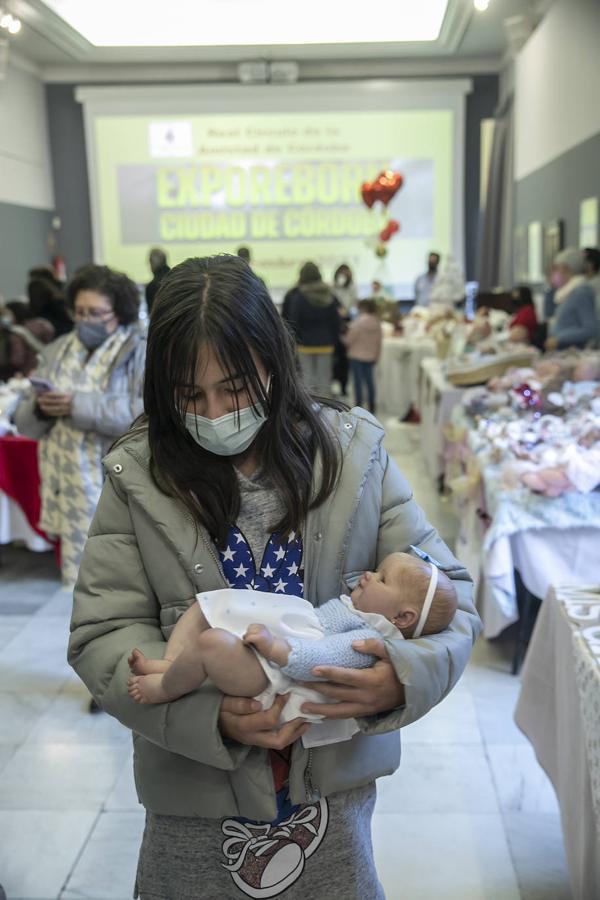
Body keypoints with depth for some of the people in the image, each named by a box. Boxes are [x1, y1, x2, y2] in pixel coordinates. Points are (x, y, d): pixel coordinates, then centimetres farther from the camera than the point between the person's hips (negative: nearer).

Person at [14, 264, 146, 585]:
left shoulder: (140, 353, -4)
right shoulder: (56, 353, 12)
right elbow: (24, 421, 14)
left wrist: (78, 406, -20)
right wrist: (41, 409, -10)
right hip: (70, 494, 5)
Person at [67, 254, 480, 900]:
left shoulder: (354, 455, -6)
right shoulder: (138, 477, -8)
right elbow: (103, 634, -9)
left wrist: (407, 675, -24)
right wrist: (210, 716, -24)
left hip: (336, 785, 1)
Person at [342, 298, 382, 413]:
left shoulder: (360, 321, -16)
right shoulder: (377, 322, 3)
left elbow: (350, 339, -12)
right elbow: (379, 339, 8)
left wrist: (344, 338, 10)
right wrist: (376, 355, 16)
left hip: (357, 354, -6)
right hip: (371, 356, 6)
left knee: (358, 380, -1)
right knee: (369, 380, 11)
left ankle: (358, 405, 0)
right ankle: (372, 406, 14)